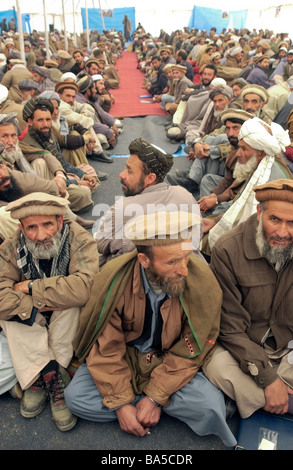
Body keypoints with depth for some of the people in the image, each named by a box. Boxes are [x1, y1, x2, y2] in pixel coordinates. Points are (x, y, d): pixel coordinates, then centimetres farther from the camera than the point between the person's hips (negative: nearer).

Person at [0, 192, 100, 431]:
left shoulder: (79, 239, -26)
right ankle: (55, 377, -20)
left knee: (73, 303, -32)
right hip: (31, 323, 2)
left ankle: (40, 378, -18)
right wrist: (39, 304, -38)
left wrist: (31, 287, -31)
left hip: (70, 322, -2)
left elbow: (83, 287, -42)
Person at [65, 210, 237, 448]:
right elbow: (106, 347, -13)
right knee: (75, 397, -18)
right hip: (123, 356, 2)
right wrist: (121, 403, -17)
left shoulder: (202, 280, -25)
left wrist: (155, 397, -17)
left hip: (173, 363, -1)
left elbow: (190, 351, -15)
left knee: (210, 406, -26)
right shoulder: (114, 278, -24)